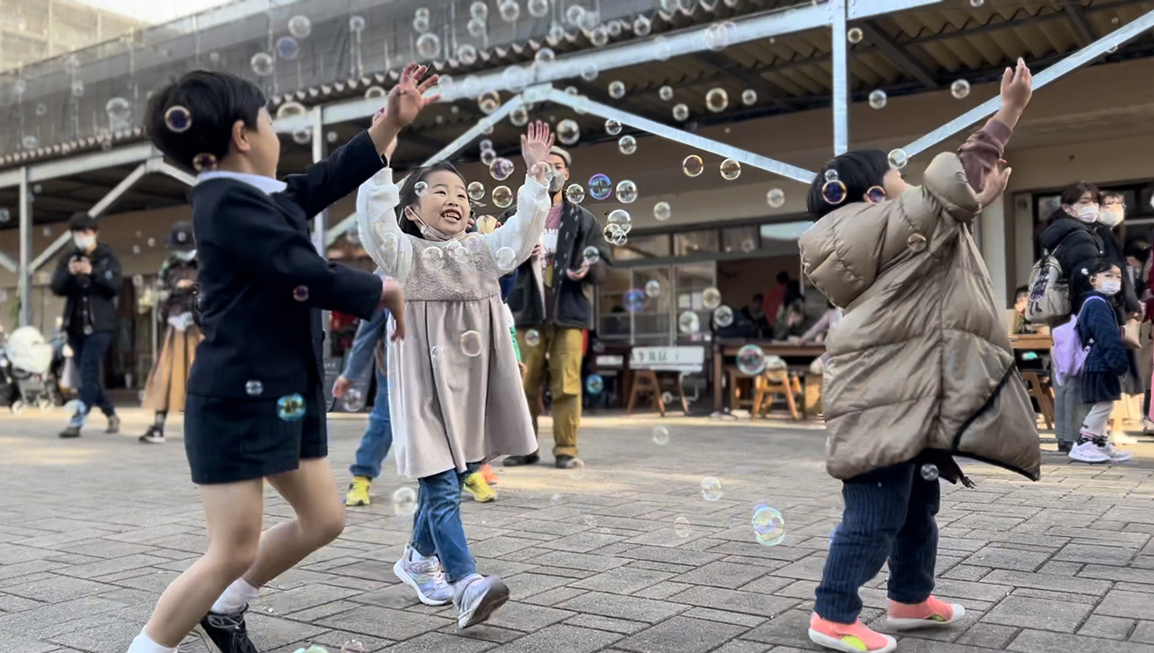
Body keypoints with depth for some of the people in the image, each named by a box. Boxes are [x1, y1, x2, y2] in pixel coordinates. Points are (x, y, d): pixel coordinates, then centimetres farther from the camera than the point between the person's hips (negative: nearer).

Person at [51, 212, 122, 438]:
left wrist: (93, 272, -25)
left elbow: (116, 286, -11)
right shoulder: (67, 258, 8)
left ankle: (77, 422, -12)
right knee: (87, 375, 10)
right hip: (75, 324, 5)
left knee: (89, 373, -12)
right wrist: (69, 273, -20)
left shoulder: (108, 256, 0)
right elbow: (56, 288, 0)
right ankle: (111, 415, 24)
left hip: (100, 324, -5)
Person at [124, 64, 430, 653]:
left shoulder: (258, 199, 12)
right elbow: (309, 279, -21)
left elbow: (328, 180, 20)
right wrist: (386, 291, -6)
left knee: (323, 521, 15)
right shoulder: (228, 204, -17)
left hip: (286, 394, 10)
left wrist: (391, 122, 15)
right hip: (236, 400, -10)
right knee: (233, 551, -4)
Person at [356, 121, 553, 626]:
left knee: (450, 481, 16)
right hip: (426, 390, -6)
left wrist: (536, 176, -8)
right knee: (442, 489, -11)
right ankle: (467, 585, -15)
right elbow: (375, 222, -21)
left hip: (472, 389, 6)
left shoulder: (483, 253, 12)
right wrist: (378, 160, -27)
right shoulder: (405, 256, -3)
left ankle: (419, 558, 36)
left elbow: (523, 231, 0)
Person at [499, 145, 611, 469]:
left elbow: (603, 264, 9)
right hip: (528, 312, 1)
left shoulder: (583, 219, 12)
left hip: (569, 312, -1)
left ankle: (566, 449, 2)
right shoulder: (516, 216, 14)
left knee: (566, 385, -4)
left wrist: (588, 269, -14)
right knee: (525, 384, 1)